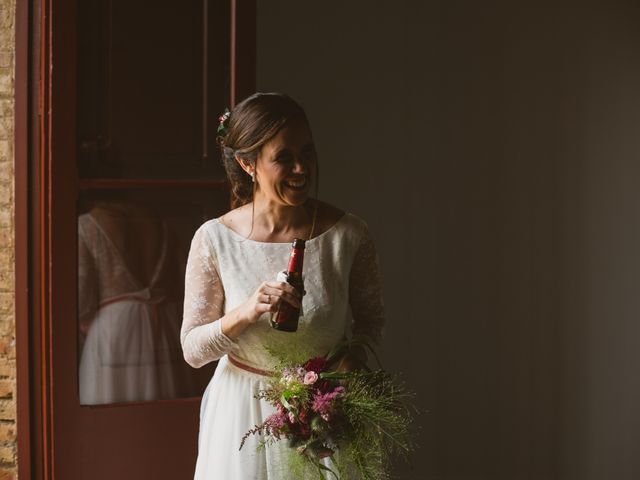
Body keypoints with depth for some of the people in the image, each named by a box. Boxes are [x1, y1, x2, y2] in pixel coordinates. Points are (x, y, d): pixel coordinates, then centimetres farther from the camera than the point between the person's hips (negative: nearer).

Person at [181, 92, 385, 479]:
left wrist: (348, 360, -15)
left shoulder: (349, 236, -12)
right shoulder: (214, 240, -12)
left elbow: (370, 320, 5)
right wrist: (248, 312, -24)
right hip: (242, 415, 0)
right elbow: (193, 350, -8)